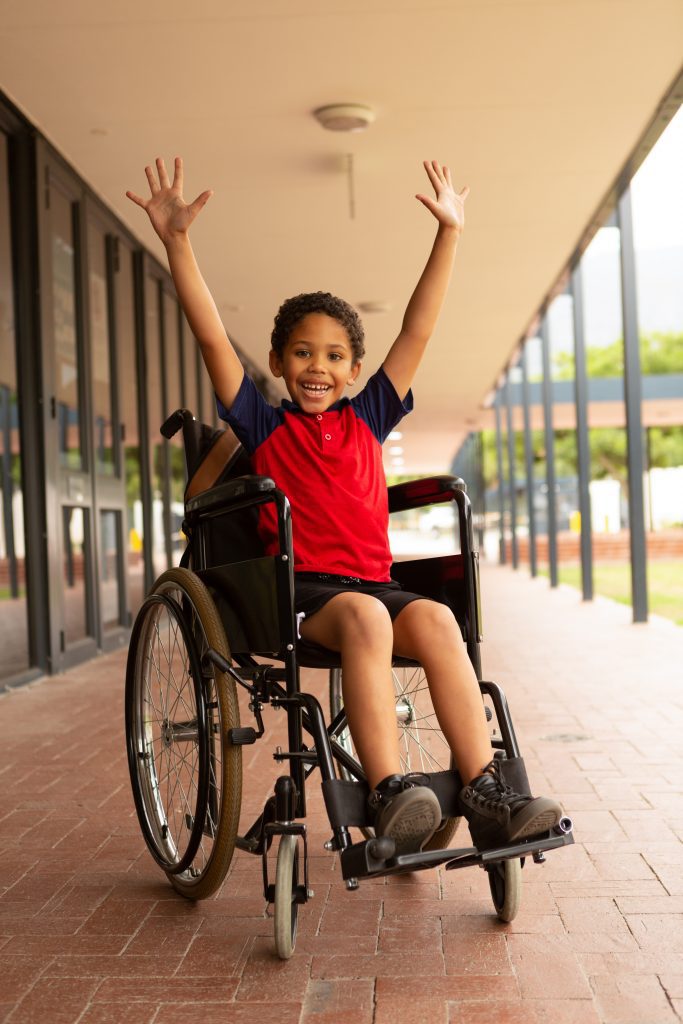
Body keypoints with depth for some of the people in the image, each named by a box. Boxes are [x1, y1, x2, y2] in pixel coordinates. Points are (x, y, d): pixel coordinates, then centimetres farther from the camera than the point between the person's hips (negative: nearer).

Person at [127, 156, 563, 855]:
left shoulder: (368, 420, 18)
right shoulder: (263, 425, 11)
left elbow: (416, 331, 16)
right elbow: (212, 337, 2)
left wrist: (449, 232, 15)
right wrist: (176, 242, -6)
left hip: (371, 582, 3)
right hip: (297, 587, -3)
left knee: (436, 619, -28)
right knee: (365, 615, -35)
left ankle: (484, 793, -30)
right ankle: (389, 793, -39)